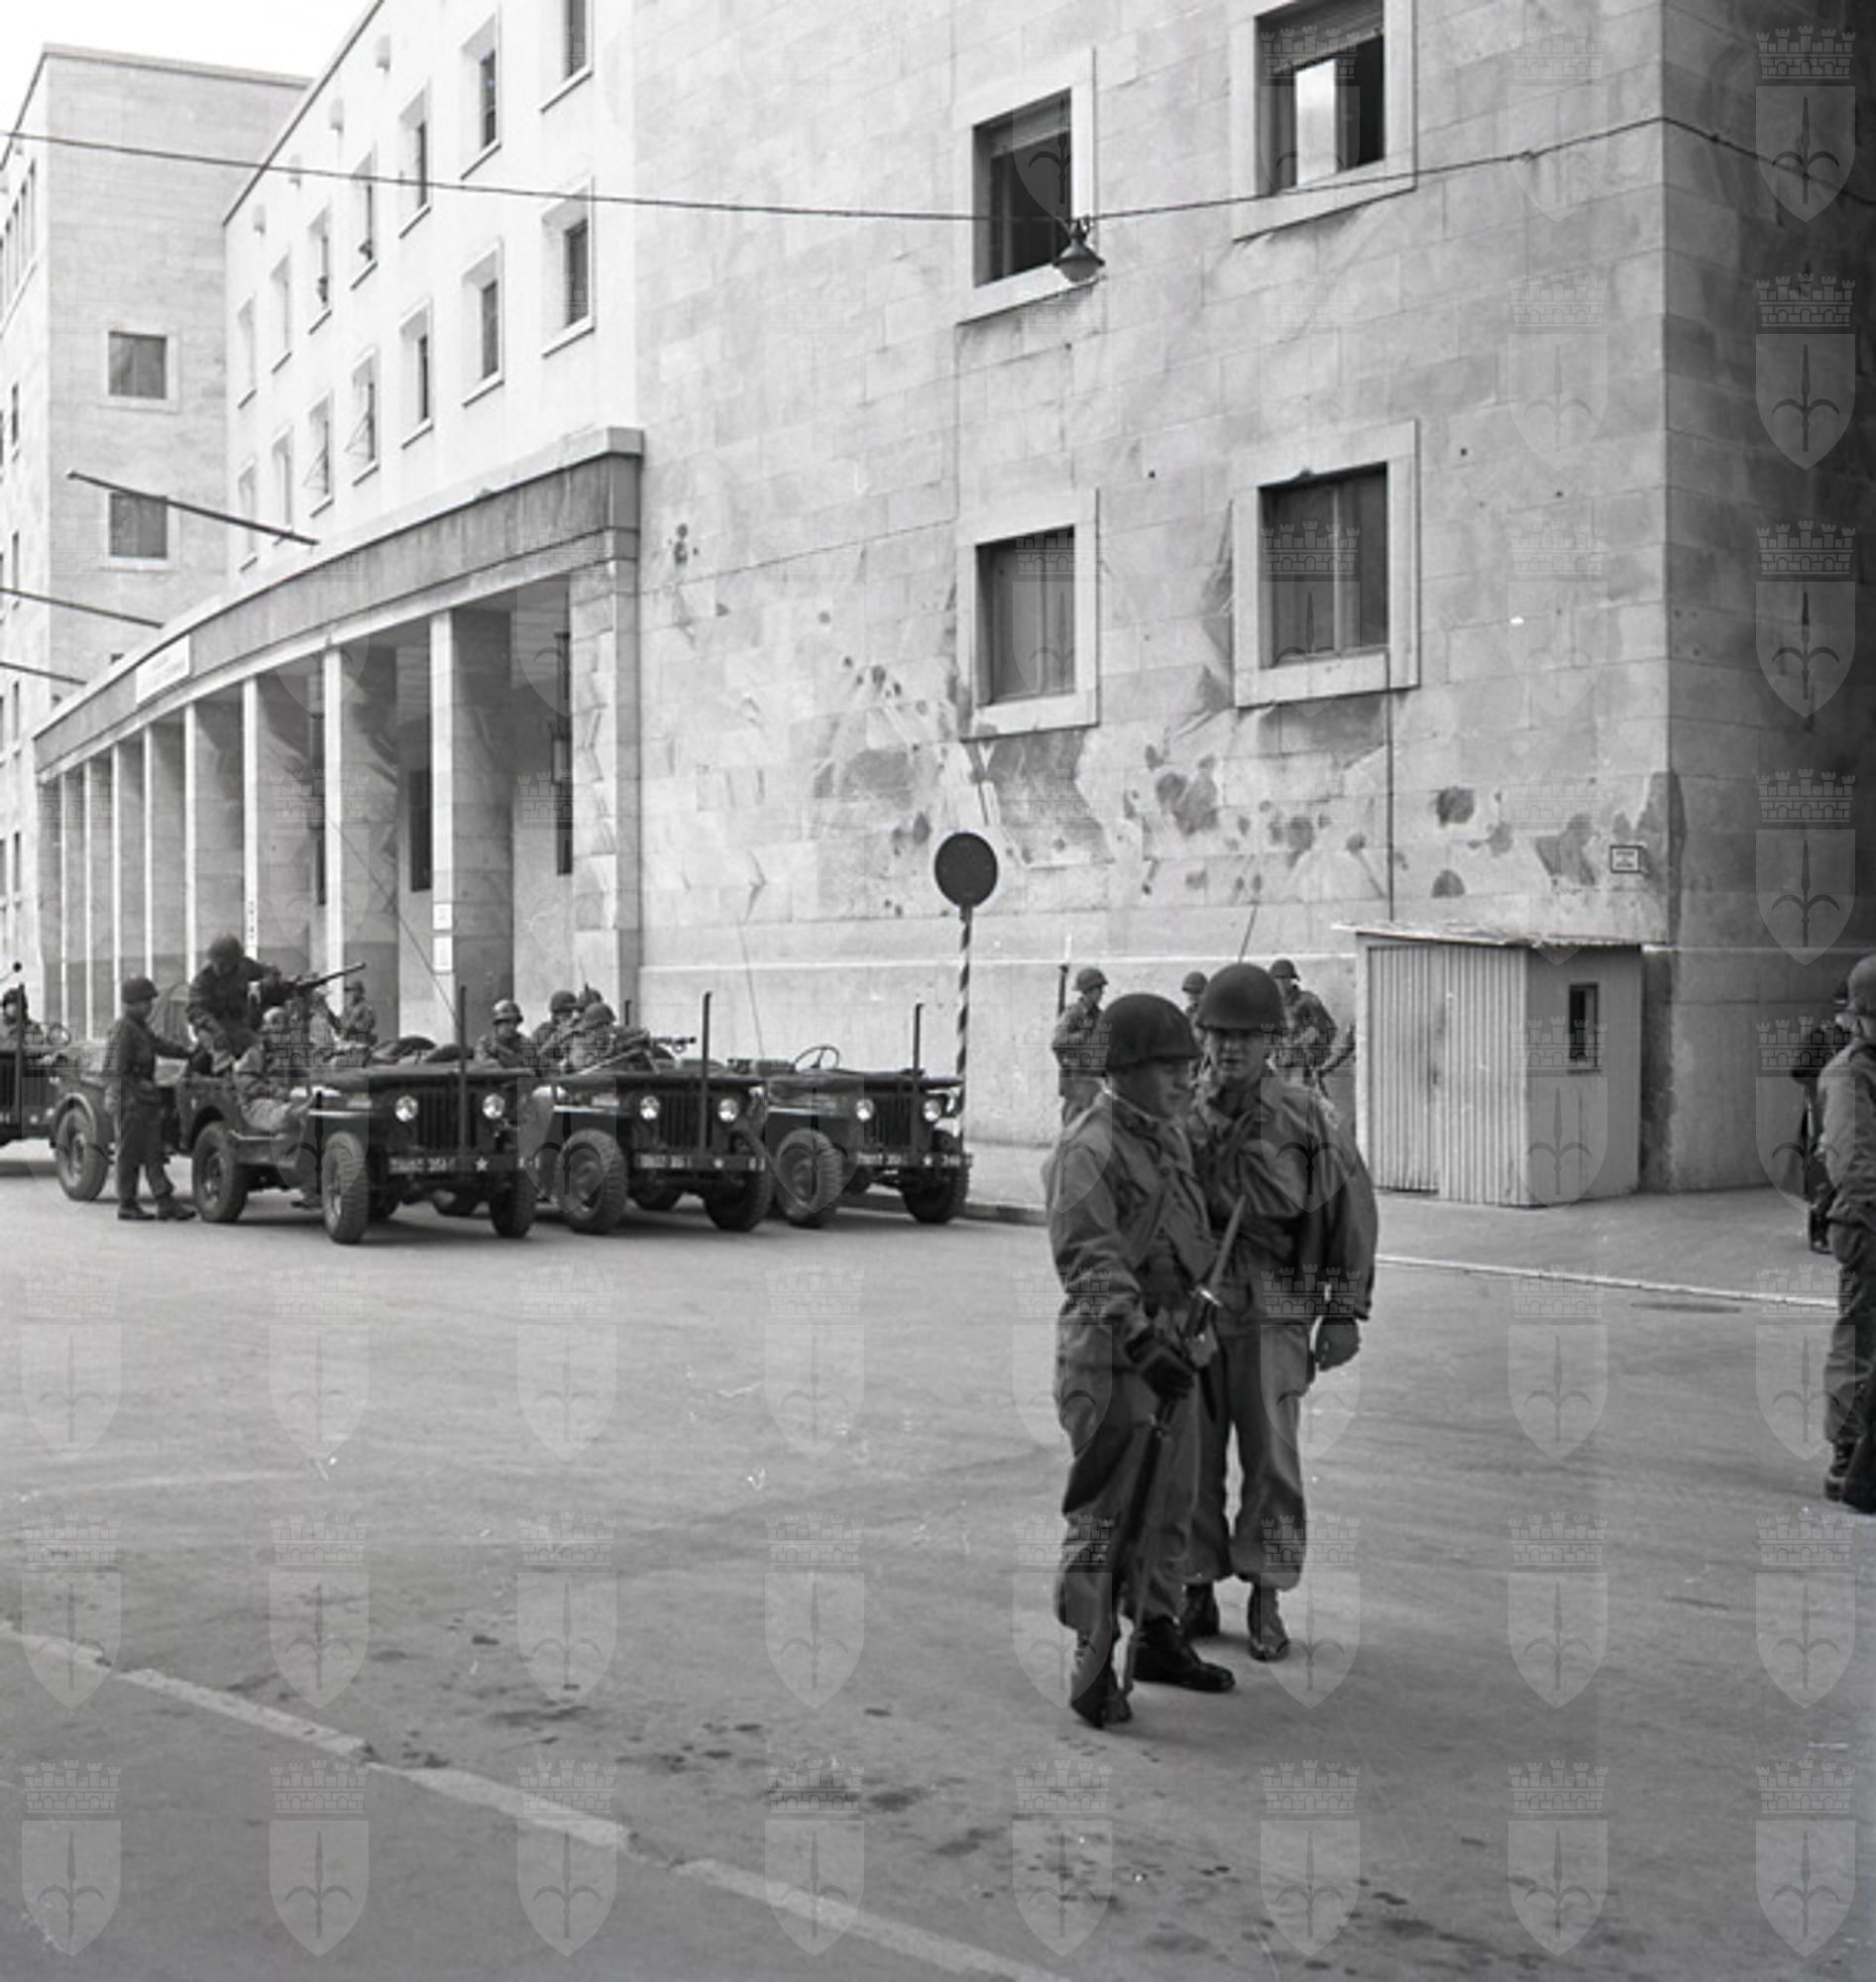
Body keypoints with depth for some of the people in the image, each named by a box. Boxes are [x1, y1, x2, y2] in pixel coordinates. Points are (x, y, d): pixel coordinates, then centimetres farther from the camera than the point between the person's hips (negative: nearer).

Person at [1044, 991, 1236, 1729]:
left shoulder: (1169, 1135, 13)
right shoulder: (1089, 1149, -15)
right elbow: (1092, 1264, -24)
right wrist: (1142, 1344, -32)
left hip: (1168, 1337, 9)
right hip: (1110, 1347, -9)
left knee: (1169, 1502, 16)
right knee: (1106, 1514, -7)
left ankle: (1158, 1639, 29)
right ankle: (1093, 1672, -1)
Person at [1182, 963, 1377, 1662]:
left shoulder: (1308, 1120, -4)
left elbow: (1350, 1212, 2)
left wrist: (1345, 1312, 0)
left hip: (1271, 1316, -1)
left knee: (1270, 1459, 2)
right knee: (1190, 1458, 6)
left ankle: (1265, 1602, 16)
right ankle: (1197, 1596, 19)